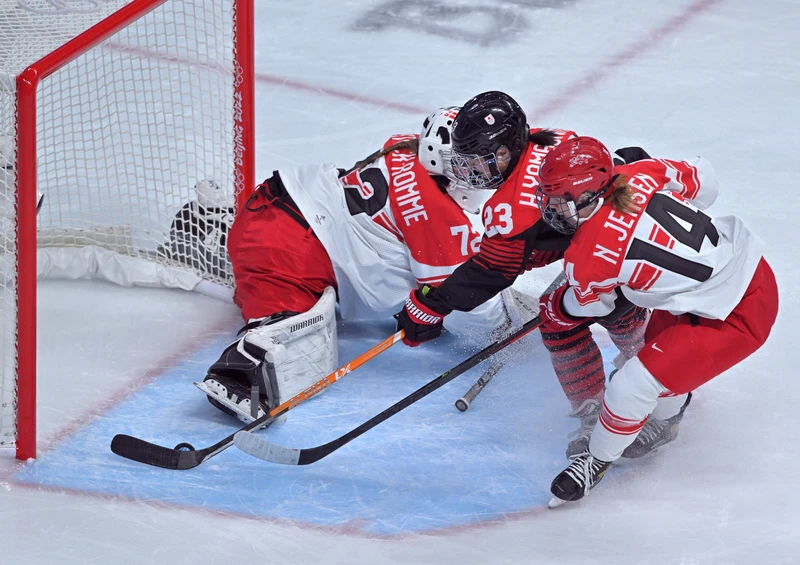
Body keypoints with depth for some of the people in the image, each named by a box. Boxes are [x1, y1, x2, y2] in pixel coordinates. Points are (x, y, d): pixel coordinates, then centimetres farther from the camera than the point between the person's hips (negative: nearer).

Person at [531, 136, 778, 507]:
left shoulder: (586, 257, -24)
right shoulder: (640, 174, -10)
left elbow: (590, 305, 0)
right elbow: (703, 181, 8)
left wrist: (551, 309, 22)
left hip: (736, 318, -9)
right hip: (748, 263, 9)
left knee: (633, 386, -4)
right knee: (660, 341, 29)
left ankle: (598, 460, 20)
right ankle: (666, 413, 56)